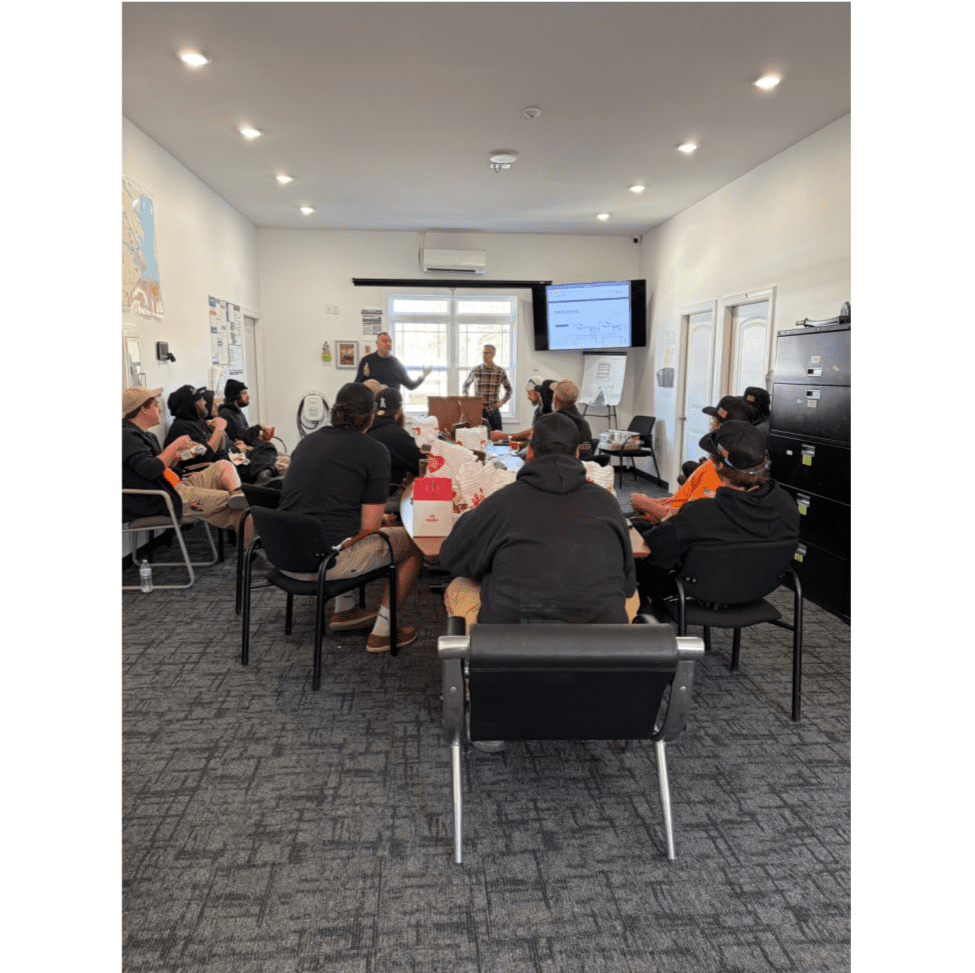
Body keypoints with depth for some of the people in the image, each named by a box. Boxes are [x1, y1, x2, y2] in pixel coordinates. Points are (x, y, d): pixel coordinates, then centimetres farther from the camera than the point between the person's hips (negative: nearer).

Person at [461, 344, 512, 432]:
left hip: (493, 411, 0)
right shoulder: (475, 370, 1)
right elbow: (465, 385, 16)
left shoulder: (500, 371, 1)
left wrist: (503, 401, 3)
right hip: (478, 410, 0)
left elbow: (508, 389, 15)